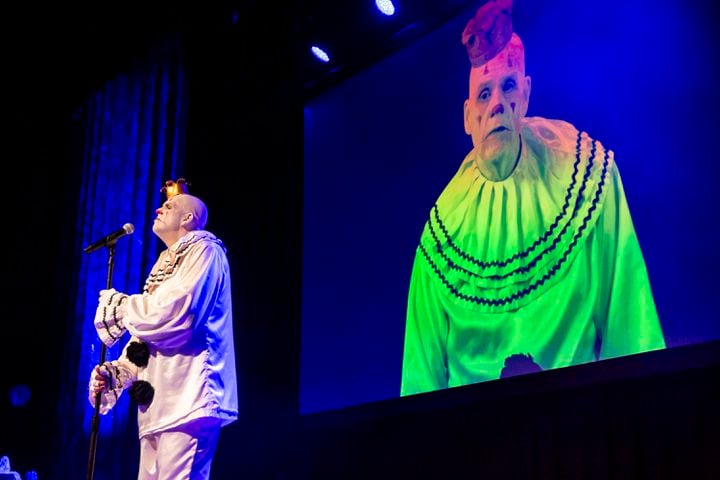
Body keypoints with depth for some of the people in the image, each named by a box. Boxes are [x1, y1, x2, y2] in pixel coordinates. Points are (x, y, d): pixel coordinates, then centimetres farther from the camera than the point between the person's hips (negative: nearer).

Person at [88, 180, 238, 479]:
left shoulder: (203, 250, -3)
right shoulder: (165, 264, 24)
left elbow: (171, 316, -18)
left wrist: (116, 305, -3)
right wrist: (116, 374, 7)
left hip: (187, 398, -9)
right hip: (158, 402, 9)